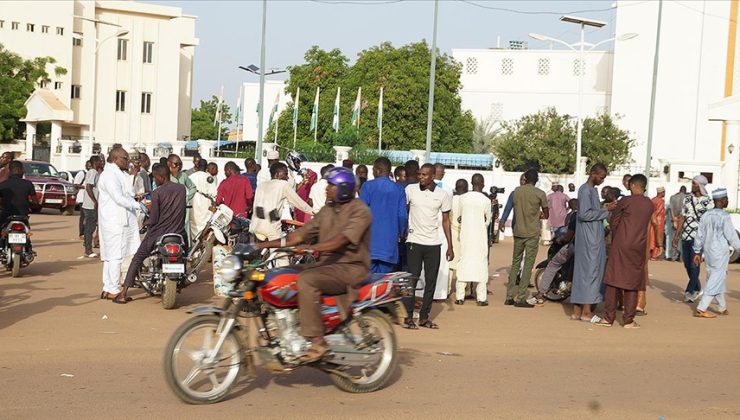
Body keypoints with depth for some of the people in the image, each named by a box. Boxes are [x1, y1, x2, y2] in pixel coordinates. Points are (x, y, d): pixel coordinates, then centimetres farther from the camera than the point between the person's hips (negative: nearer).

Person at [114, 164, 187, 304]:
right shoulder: (182, 189, 2)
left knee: (137, 260, 10)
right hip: (178, 234, 3)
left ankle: (123, 294, 7)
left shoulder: (157, 193, -11)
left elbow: (153, 220, -11)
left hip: (158, 235, -3)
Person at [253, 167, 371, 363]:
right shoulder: (328, 210, 16)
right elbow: (303, 233, 13)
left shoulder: (360, 211, -10)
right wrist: (268, 244, 4)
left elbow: (342, 239, -25)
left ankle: (318, 342, -30)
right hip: (327, 263, 9)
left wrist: (311, 247, -39)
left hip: (350, 267, -8)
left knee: (306, 279, -31)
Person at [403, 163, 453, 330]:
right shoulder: (410, 189, -1)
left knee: (431, 281, 5)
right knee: (412, 278, -1)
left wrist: (450, 246, 4)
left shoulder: (443, 195, 2)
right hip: (414, 241, -2)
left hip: (434, 243, 2)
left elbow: (446, 220, 7)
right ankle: (408, 316, 6)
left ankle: (424, 317, 14)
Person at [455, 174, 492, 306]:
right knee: (481, 263, 4)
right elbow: (488, 220, 1)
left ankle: (459, 296, 8)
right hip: (480, 236, -3)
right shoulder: (486, 200, -10)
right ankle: (481, 298, 2)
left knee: (463, 262, 8)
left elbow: (461, 216, 8)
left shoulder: (463, 198, -3)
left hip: (465, 235, 3)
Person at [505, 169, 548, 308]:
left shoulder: (517, 191, 4)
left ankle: (509, 297, 12)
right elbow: (546, 215, 0)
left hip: (518, 232, 4)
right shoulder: (540, 194, -7)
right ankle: (520, 298, -5)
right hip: (532, 234, -4)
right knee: (528, 265, -1)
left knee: (515, 263, 13)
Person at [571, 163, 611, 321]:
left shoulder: (592, 190, 17)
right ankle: (586, 312, -3)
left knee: (582, 271, 9)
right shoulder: (585, 190, -13)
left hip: (594, 238, 9)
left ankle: (577, 310, 12)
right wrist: (605, 211, -16)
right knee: (590, 271, -7)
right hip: (589, 238, -9)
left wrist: (606, 209, 7)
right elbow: (585, 214, -21)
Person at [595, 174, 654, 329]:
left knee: (613, 281, 2)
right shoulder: (650, 205, 5)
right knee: (633, 283, 7)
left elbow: (613, 222, 1)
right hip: (639, 247, 3)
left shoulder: (625, 201, -6)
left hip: (621, 246, -3)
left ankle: (608, 317, 2)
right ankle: (628, 320, 6)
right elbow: (644, 224, 14)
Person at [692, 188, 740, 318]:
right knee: (715, 281, -3)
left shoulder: (706, 215, 4)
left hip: (708, 252, 7)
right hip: (720, 253, -7)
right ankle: (701, 309, -8)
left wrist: (697, 252, 16)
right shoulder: (724, 217, -16)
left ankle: (722, 307, 31)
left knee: (716, 278, 19)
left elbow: (700, 235, 8)